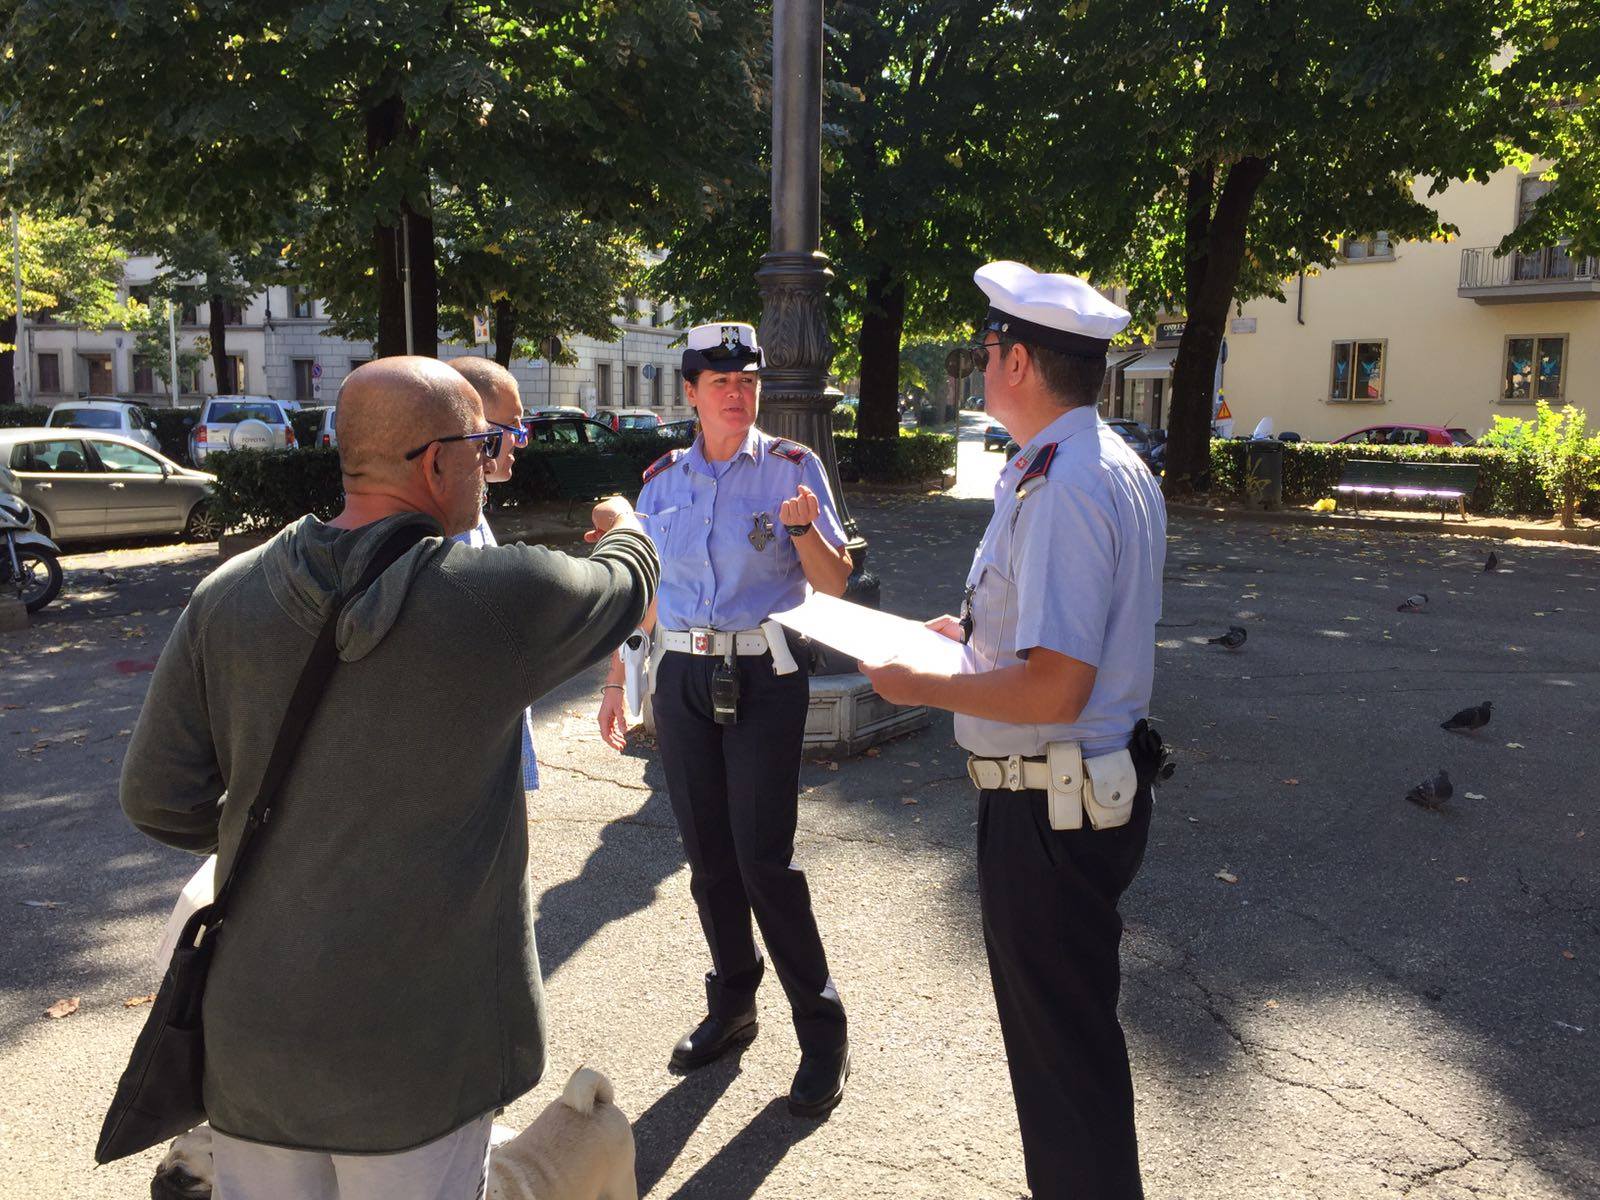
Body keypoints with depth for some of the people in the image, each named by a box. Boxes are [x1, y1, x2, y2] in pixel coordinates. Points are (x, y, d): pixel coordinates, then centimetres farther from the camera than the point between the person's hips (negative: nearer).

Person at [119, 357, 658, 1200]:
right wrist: (628, 530, 27)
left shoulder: (226, 598, -6)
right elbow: (623, 588, 4)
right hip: (415, 1048, -4)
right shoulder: (499, 594, -17)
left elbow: (158, 798, -2)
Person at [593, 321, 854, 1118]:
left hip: (763, 677, -4)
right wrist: (616, 680, 15)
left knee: (764, 857, -7)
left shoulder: (791, 468, -1)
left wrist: (802, 526, -21)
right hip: (682, 678, 4)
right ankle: (731, 1007, 28)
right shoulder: (663, 480, 9)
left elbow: (835, 584, -3)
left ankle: (822, 1033, 8)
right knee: (707, 856, 10)